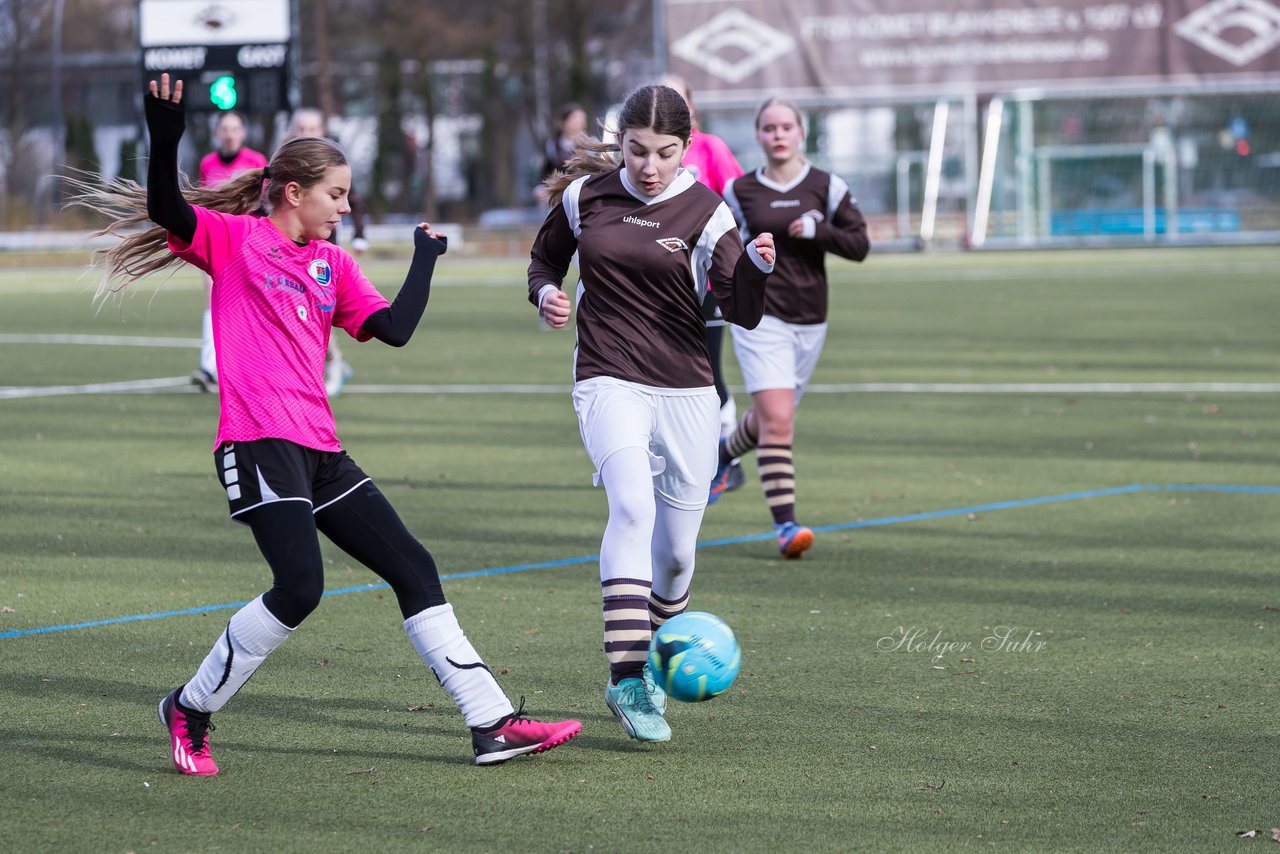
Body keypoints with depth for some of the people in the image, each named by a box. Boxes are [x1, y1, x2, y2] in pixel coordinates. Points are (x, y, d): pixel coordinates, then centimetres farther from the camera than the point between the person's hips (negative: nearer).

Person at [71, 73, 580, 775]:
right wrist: (165, 138, -30)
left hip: (320, 450, 8)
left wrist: (425, 256, 17)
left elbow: (394, 329, 10)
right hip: (258, 444, -7)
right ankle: (190, 711, -2)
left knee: (414, 569, 5)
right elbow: (166, 211, -15)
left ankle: (492, 723, 10)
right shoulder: (233, 239, 2)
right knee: (301, 586, -21)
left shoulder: (334, 265, 19)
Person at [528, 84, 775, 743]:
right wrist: (546, 293, -1)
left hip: (686, 391, 2)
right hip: (609, 383, -2)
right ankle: (626, 677, -34)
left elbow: (741, 312, -9)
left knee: (676, 550, 7)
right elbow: (544, 258, 20)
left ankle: (648, 673, 33)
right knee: (632, 503, -28)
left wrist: (756, 267, -29)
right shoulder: (584, 195, 2)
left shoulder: (705, 211, -3)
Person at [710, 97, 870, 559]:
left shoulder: (827, 187, 1)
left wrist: (816, 230, -17)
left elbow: (859, 245, -2)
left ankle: (724, 452, 50)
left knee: (770, 417, 17)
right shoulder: (740, 191, 0)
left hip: (810, 321, 3)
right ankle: (785, 524, -16)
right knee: (778, 421, -17)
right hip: (760, 318, -3)